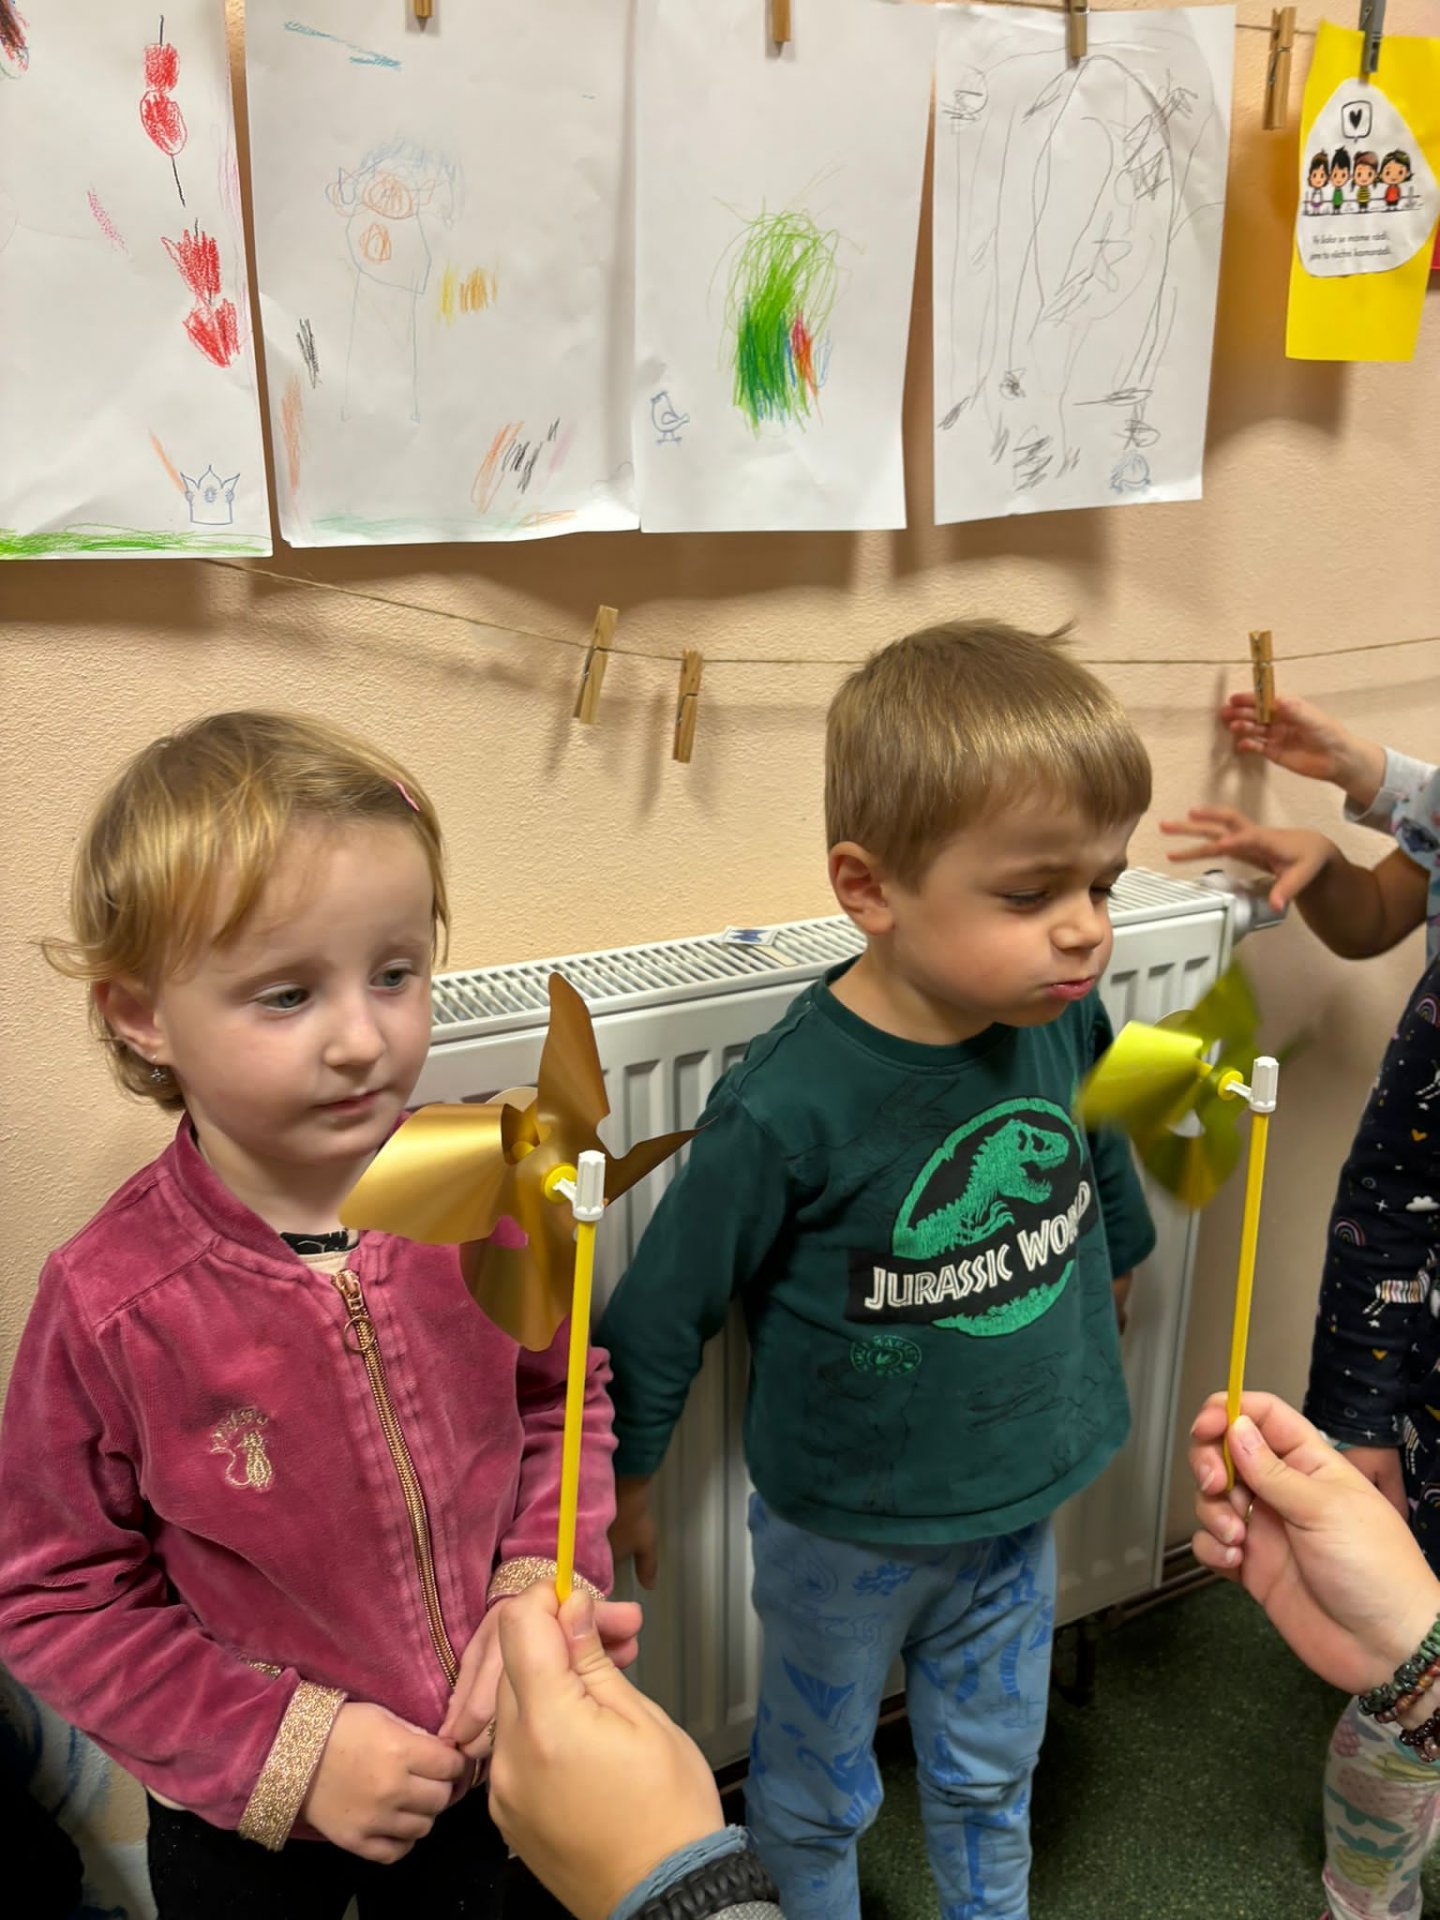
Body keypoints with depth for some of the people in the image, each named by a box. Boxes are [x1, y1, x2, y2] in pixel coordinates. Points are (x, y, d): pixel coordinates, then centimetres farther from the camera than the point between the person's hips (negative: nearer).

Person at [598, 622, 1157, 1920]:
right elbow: (669, 1301, -18)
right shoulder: (790, 1105, -32)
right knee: (820, 1784, 24)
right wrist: (625, 1474, -4)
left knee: (991, 1773, 28)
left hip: (1020, 1501, 4)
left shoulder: (1064, 1022, -16)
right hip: (847, 1526, -4)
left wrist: (1115, 1262, 26)